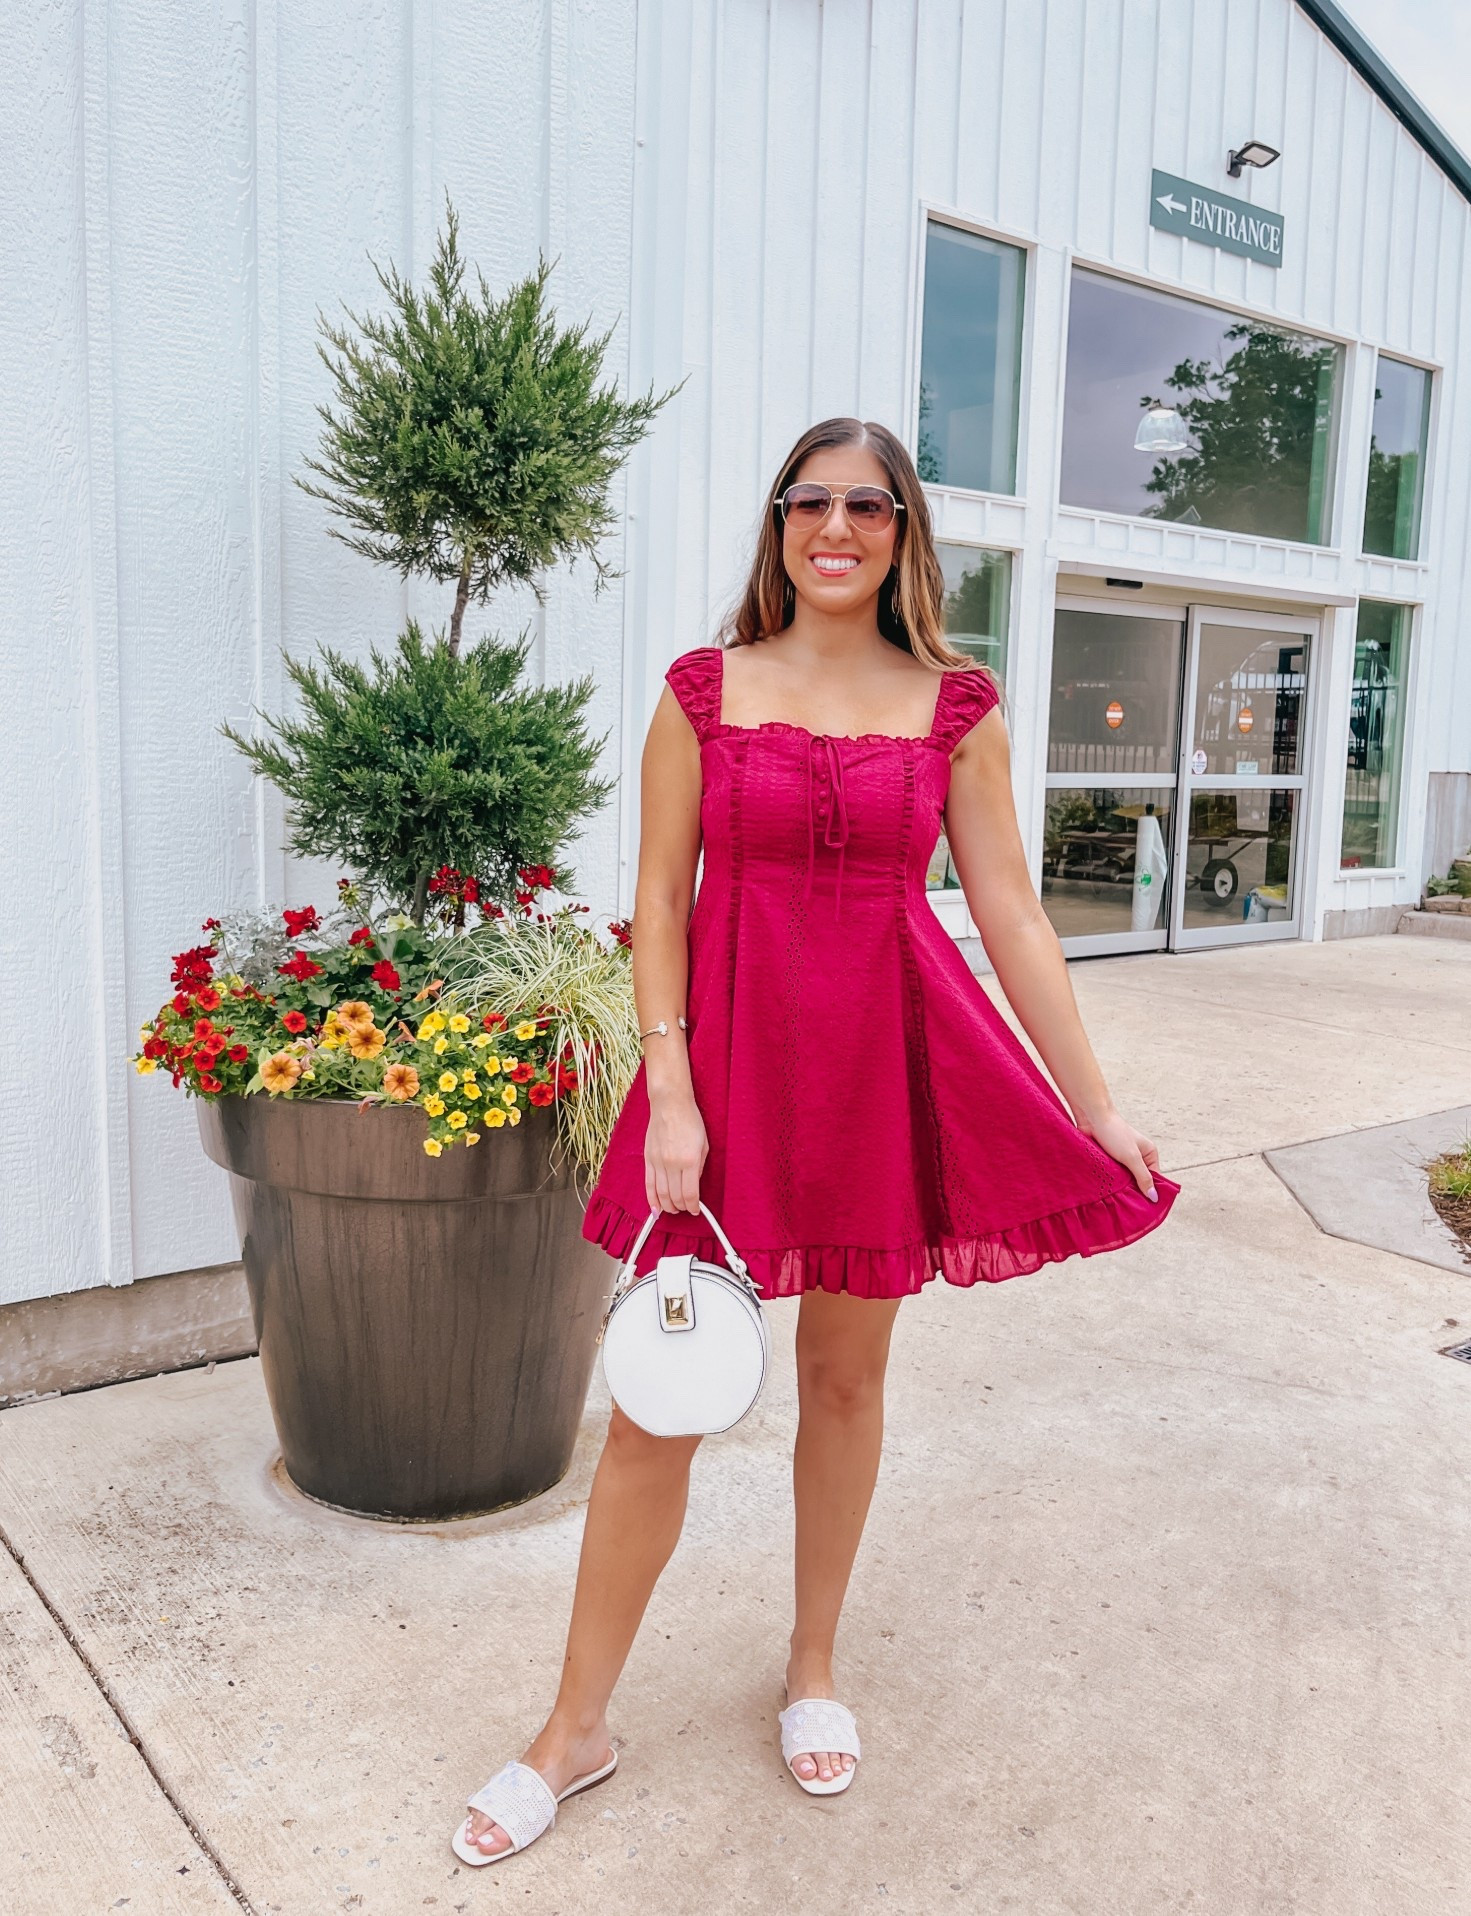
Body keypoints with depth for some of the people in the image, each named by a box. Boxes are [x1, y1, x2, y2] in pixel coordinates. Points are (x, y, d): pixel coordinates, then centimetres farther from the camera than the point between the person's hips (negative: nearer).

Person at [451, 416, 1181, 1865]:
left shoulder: (956, 708, 4)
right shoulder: (703, 690, 1)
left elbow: (1009, 913, 4)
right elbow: (661, 905, -1)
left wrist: (1093, 1099, 3)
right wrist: (669, 1096, -11)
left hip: (888, 1059, 2)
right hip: (729, 1050, -1)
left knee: (846, 1370, 14)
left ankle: (813, 1667, 37)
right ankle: (576, 1728, 21)